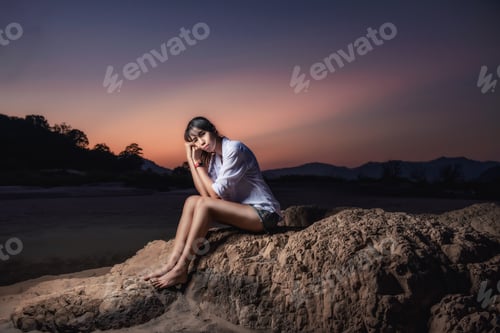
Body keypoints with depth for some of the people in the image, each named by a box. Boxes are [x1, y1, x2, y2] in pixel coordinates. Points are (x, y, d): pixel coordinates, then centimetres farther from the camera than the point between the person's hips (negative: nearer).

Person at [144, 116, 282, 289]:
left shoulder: (234, 149, -15)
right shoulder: (212, 156, 9)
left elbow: (216, 193, -17)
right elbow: (206, 194, -6)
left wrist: (198, 163, -8)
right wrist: (192, 160, -6)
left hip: (264, 212, -8)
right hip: (243, 210, 8)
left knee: (204, 204, -24)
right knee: (192, 201, -6)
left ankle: (181, 269, -21)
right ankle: (172, 262, -15)